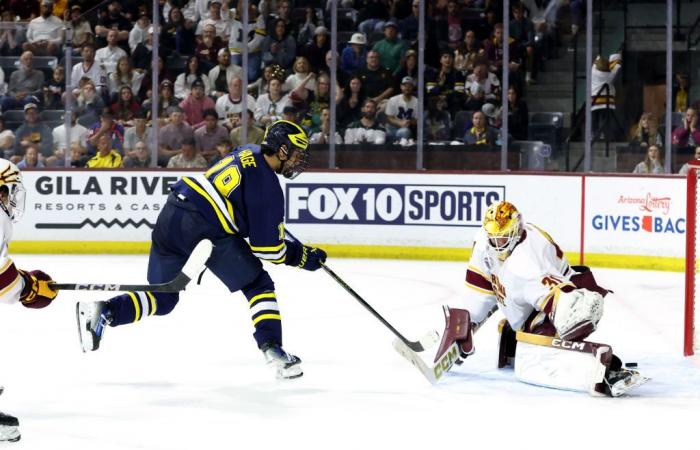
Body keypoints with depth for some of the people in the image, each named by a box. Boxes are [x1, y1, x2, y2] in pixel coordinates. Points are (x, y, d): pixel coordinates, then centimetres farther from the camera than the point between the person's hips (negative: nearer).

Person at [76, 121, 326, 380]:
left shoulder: (247, 153, 19)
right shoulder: (268, 185, -5)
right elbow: (267, 247, -5)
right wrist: (301, 256, 8)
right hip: (204, 229, -8)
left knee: (162, 299, 16)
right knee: (258, 286, 4)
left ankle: (103, 311, -2)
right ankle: (272, 349, -6)